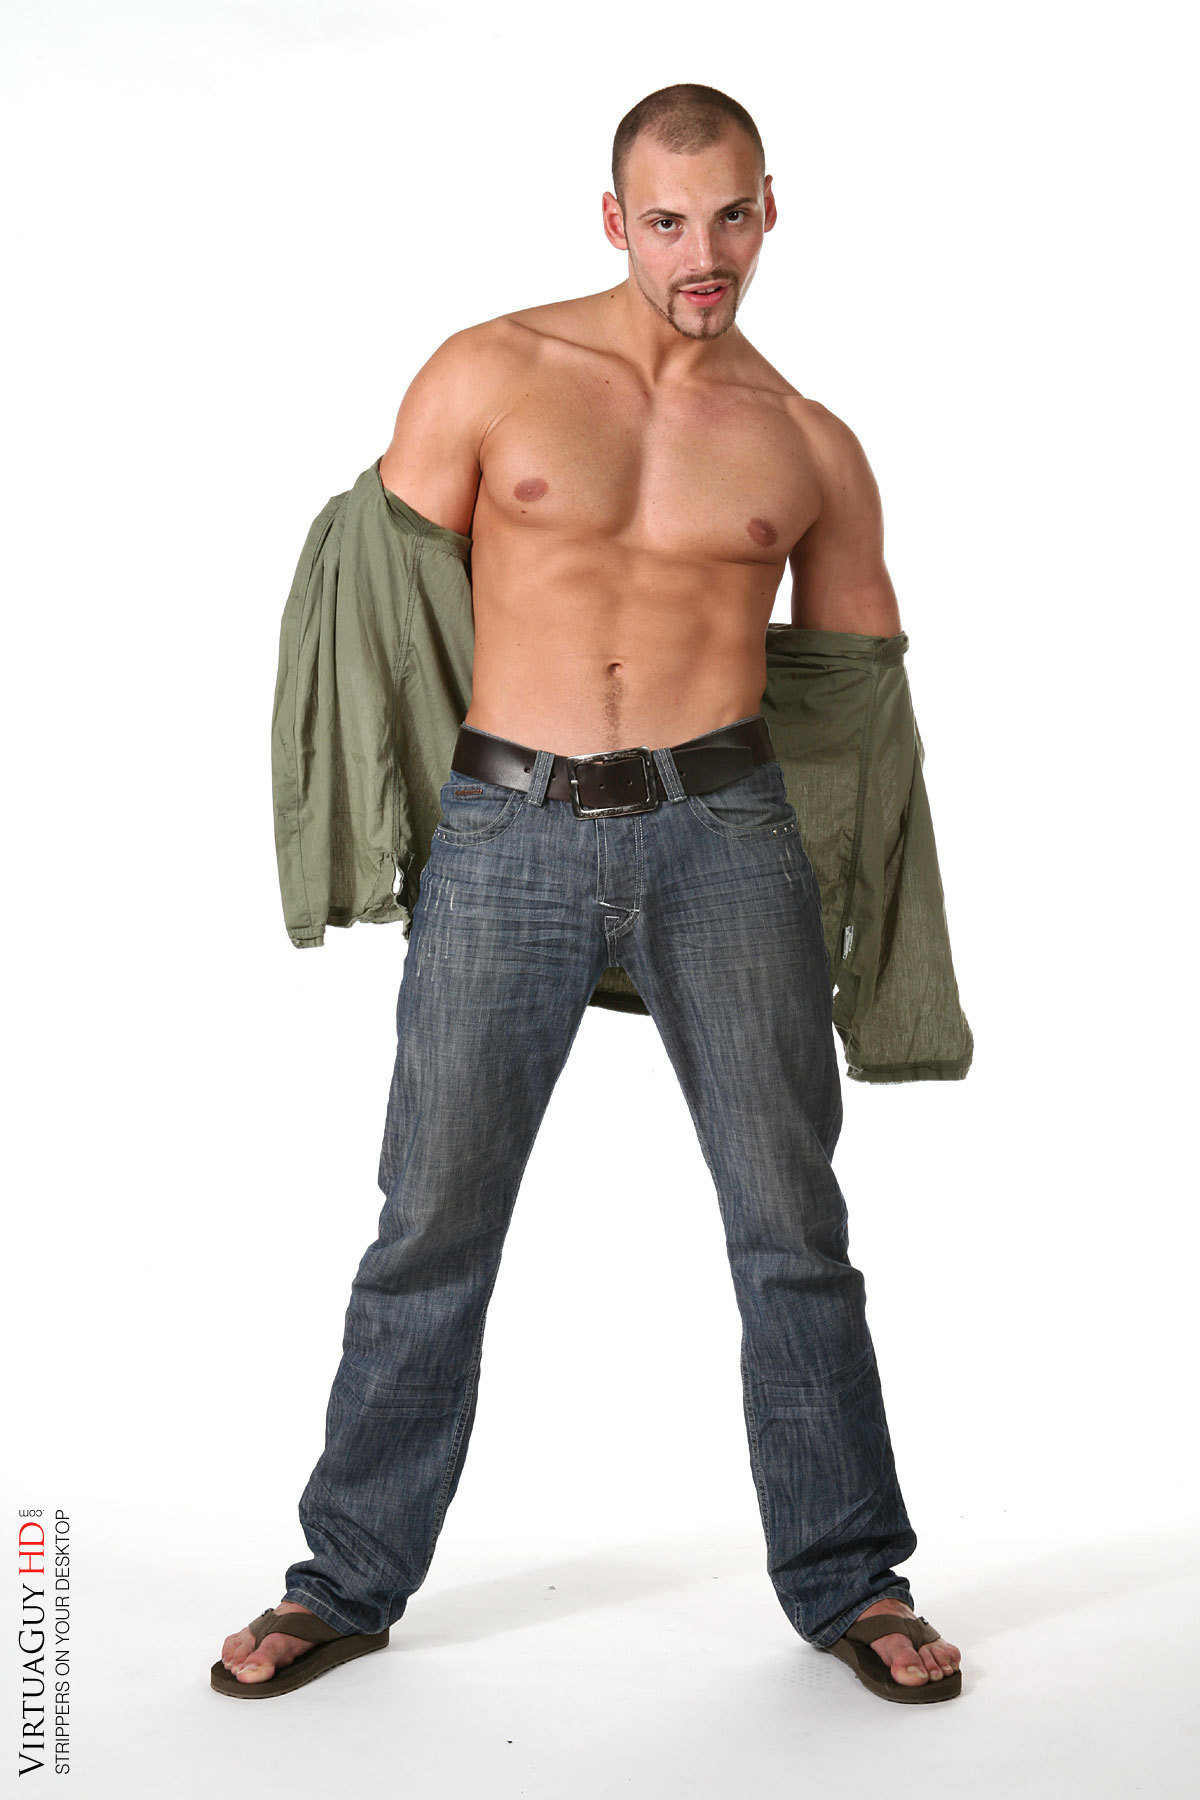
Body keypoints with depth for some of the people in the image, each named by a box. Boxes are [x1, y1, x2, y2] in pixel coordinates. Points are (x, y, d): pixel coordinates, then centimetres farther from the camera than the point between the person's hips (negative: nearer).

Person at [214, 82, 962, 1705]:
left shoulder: (811, 448, 11)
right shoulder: (489, 374, 6)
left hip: (723, 830, 1)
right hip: (505, 835, -1)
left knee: (790, 1217, 4)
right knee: (434, 1222, 4)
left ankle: (847, 1580, 21)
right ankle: (348, 1582, 22)